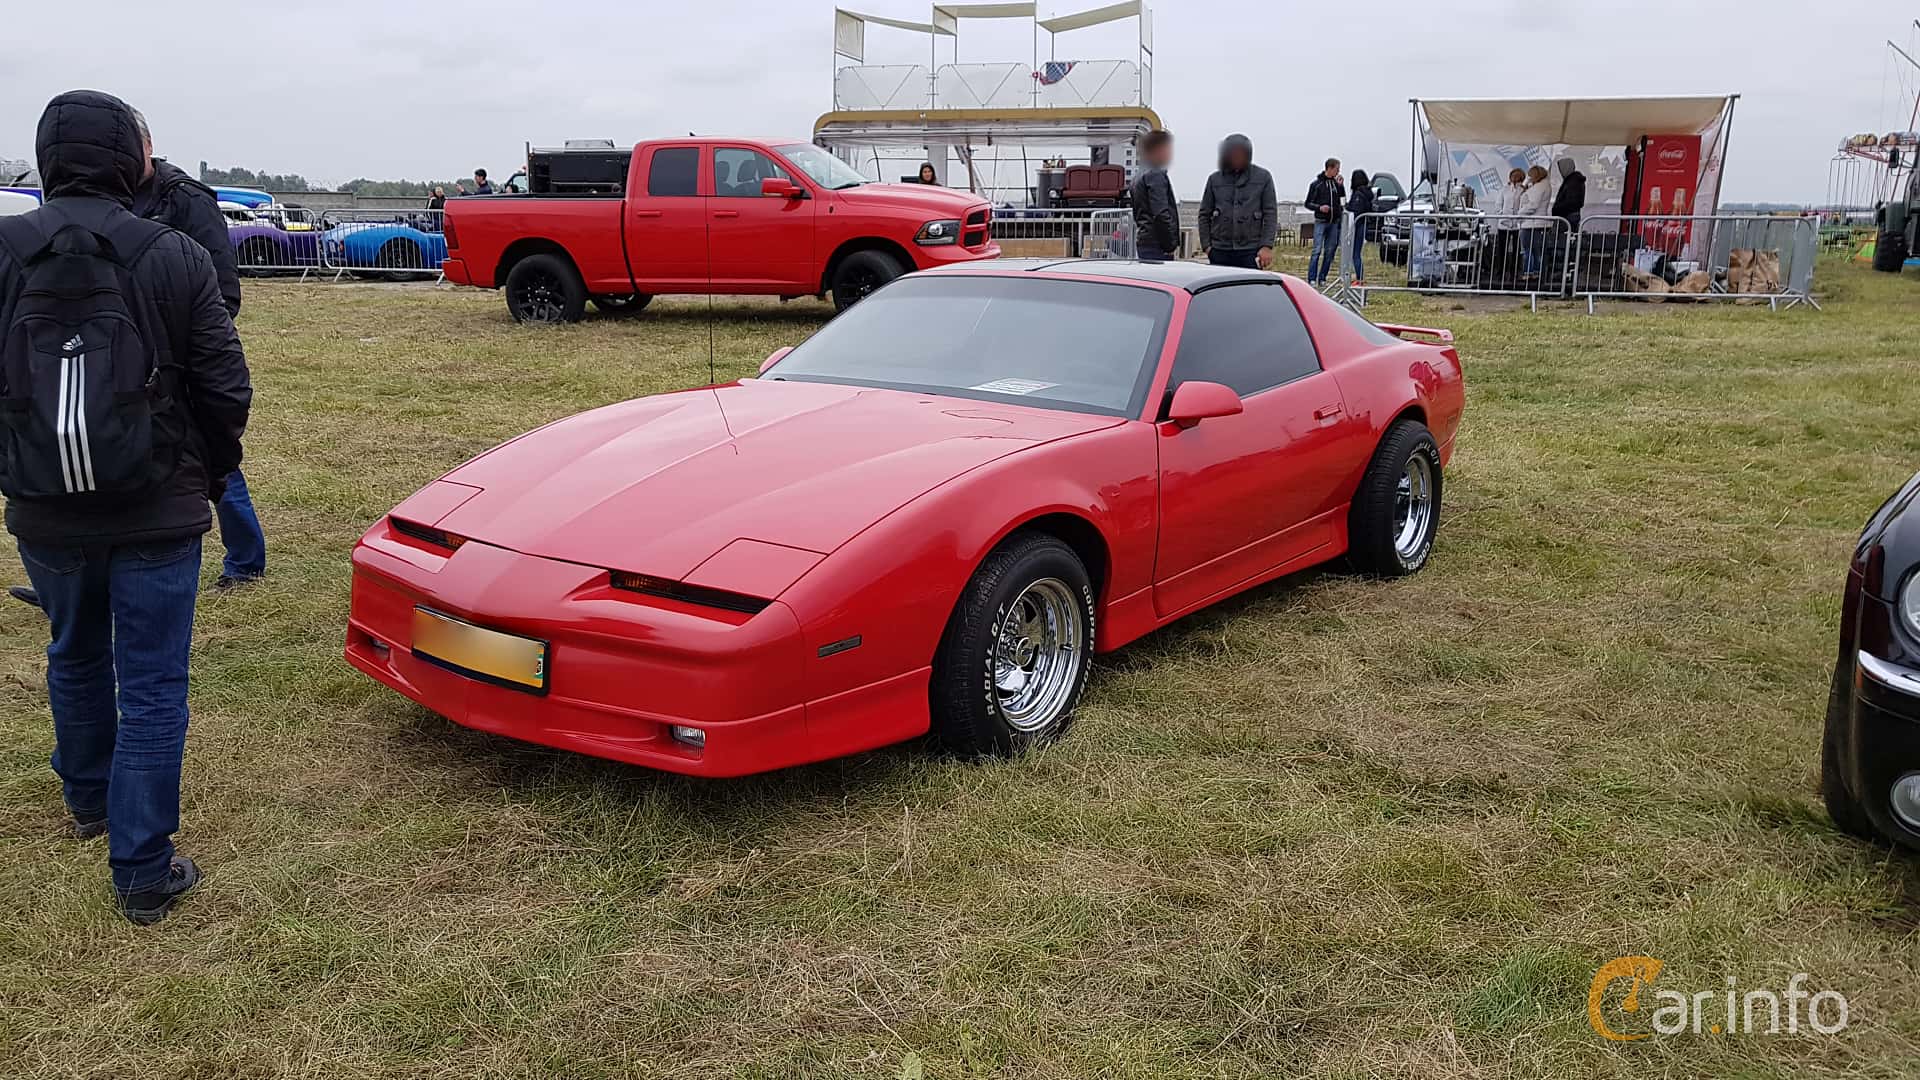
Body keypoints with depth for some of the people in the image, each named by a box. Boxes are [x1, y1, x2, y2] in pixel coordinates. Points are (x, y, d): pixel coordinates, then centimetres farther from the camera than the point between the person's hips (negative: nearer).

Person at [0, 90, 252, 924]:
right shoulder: (175, 258, -11)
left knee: (76, 658, 24)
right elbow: (226, 391, -8)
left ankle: (88, 801, 46)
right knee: (152, 685, 5)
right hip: (158, 513, -2)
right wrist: (210, 476, 10)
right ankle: (144, 872, 7)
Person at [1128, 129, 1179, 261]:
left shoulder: (1139, 177, 21)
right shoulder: (1156, 175, -9)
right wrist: (1171, 245, -14)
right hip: (1156, 245, -10)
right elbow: (1161, 214, -19)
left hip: (1142, 241, 10)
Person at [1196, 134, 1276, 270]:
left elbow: (1270, 214, 3)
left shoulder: (1263, 177, 5)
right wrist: (1206, 245, 3)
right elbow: (1204, 215, 12)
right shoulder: (1215, 179, 10)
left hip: (1250, 251, -2)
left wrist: (1267, 246, -6)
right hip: (1220, 251, 2)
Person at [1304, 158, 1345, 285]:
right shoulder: (1316, 184, -1)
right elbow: (1308, 204, 1)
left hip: (1334, 222, 5)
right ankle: (1312, 279, -10)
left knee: (1330, 251, 5)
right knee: (1317, 251, -10)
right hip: (1321, 221, -5)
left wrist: (1340, 185, -2)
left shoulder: (1336, 183, 9)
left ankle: (1322, 278, 12)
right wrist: (1319, 207, -17)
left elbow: (1343, 197, 12)